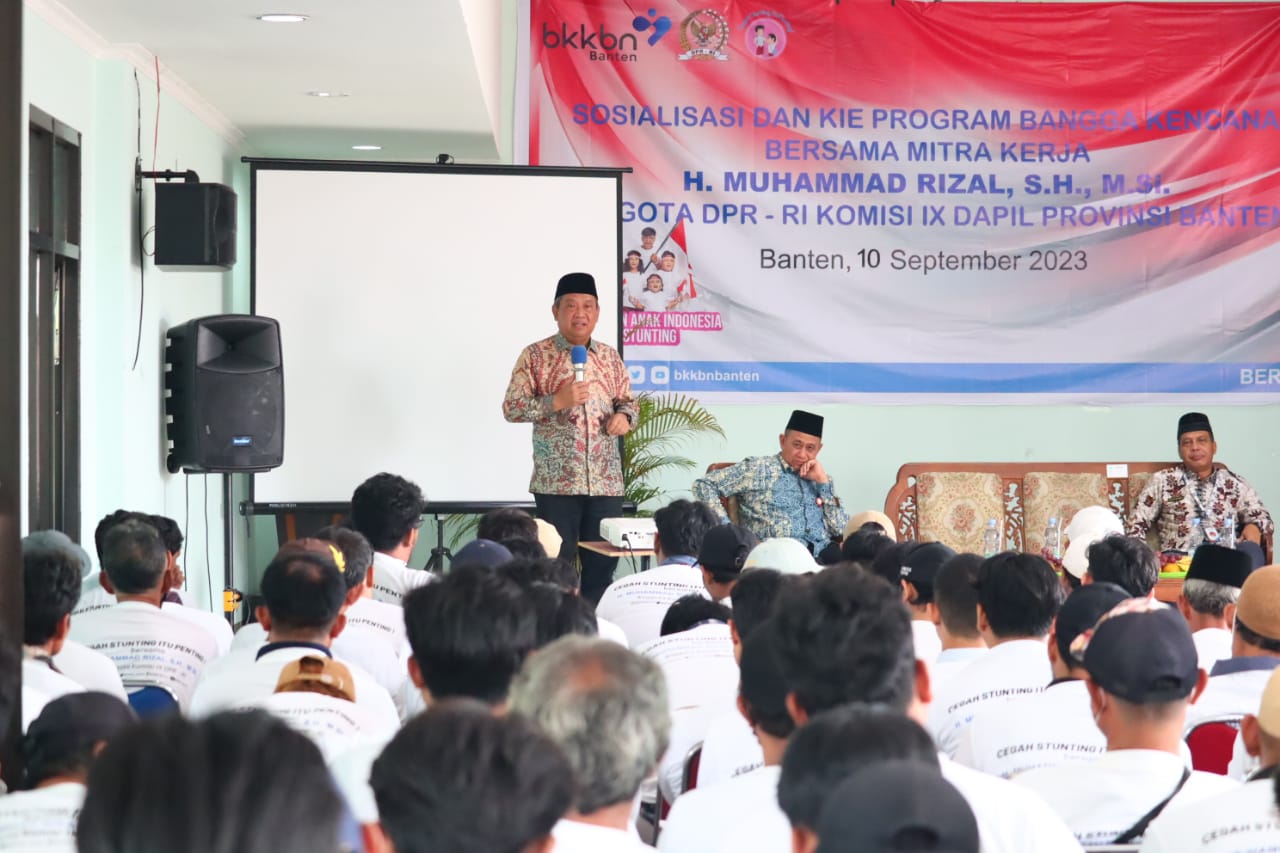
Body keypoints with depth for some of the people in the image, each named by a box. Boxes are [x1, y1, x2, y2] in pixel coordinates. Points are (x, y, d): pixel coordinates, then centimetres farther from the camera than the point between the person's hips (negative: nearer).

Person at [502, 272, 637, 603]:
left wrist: (624, 416, -4)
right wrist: (556, 401, -17)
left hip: (606, 479, 4)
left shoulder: (610, 357, 12)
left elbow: (628, 400, 19)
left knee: (603, 564, 6)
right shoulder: (535, 356, -1)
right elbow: (511, 408, -4)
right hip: (557, 480, -4)